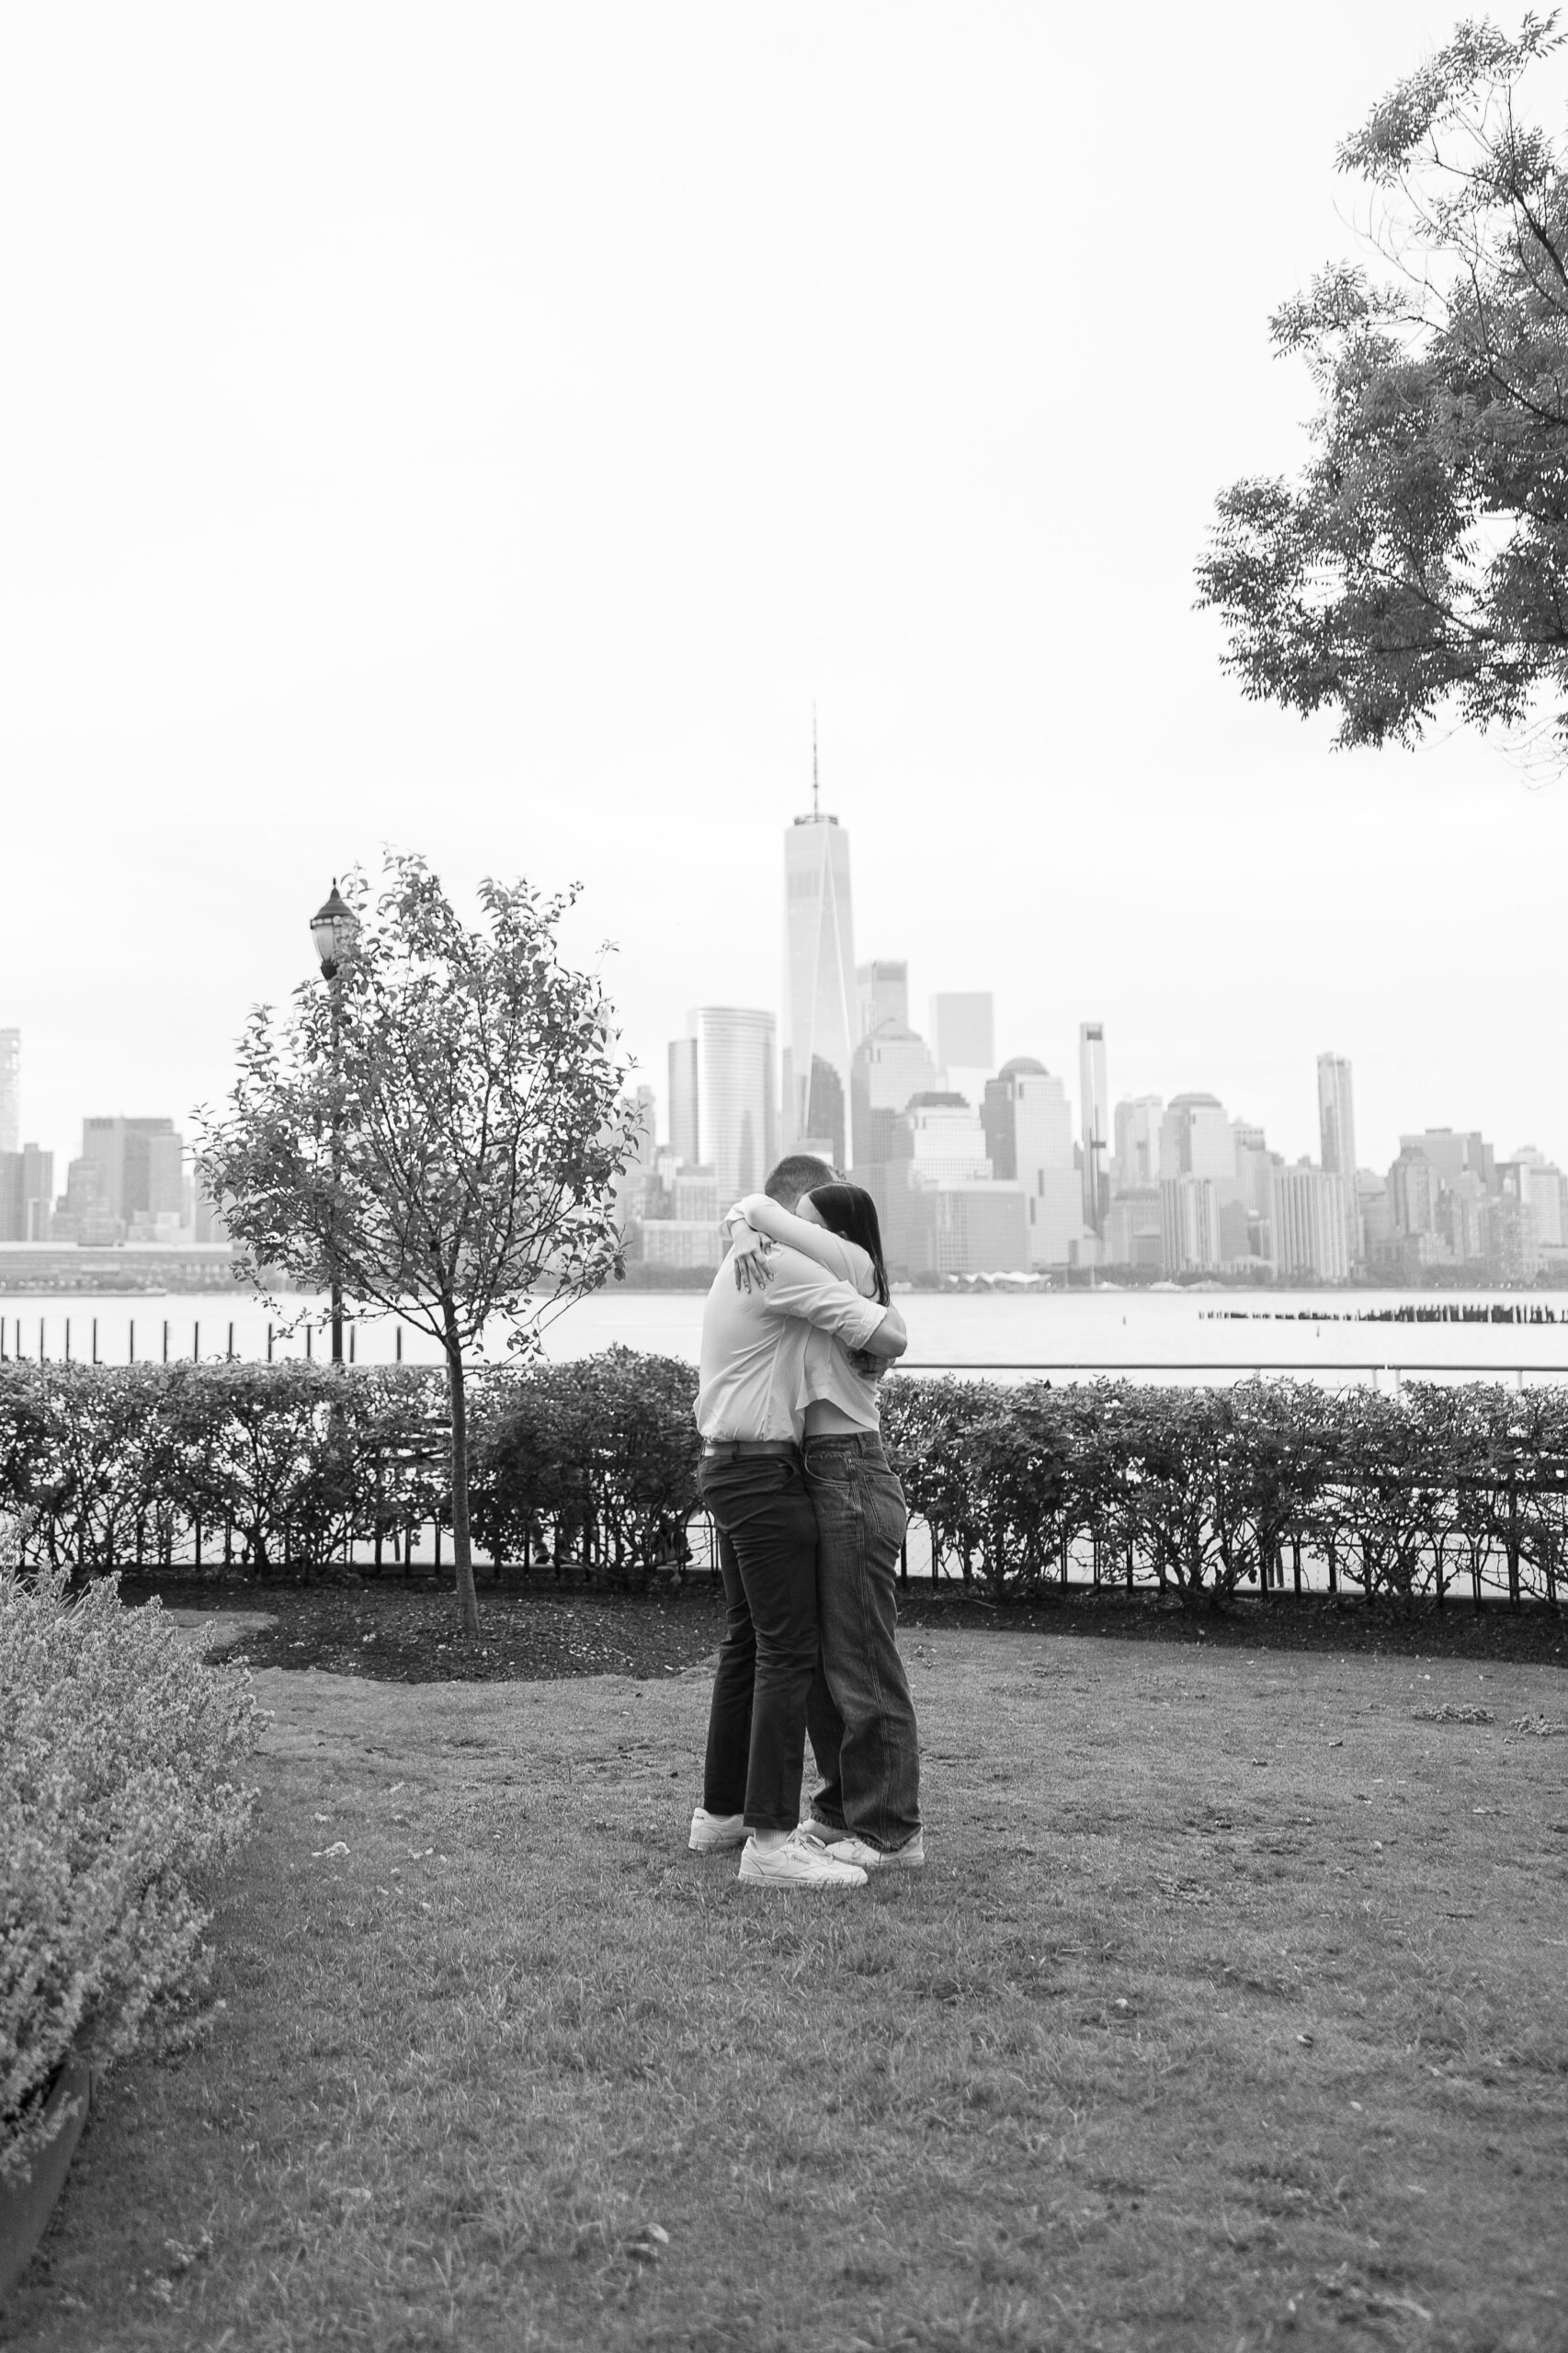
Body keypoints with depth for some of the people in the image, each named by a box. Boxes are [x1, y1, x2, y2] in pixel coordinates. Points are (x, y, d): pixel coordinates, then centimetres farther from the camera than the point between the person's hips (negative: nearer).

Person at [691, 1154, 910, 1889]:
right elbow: (889, 1338, -17)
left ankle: (721, 1812, 25)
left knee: (747, 1642, 16)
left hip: (729, 1466, 11)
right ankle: (771, 1839, -8)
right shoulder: (785, 1266, -14)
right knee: (787, 1650, -9)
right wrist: (877, 1304, 5)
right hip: (764, 1472, -11)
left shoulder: (736, 1266, 18)